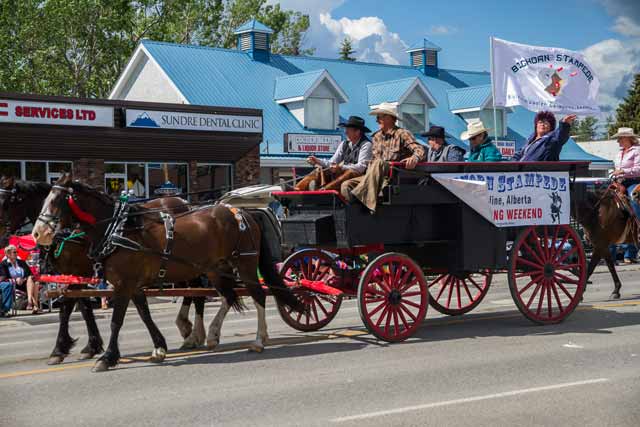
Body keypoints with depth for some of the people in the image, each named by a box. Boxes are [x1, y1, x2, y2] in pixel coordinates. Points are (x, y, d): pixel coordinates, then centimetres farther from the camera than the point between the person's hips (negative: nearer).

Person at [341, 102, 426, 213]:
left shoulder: (402, 134, -1)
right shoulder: (377, 136, 18)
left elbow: (419, 149, -15)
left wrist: (414, 158, -39)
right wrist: (370, 173, 4)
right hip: (374, 177, 6)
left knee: (379, 163, -36)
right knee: (346, 185, -13)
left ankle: (359, 194, -40)